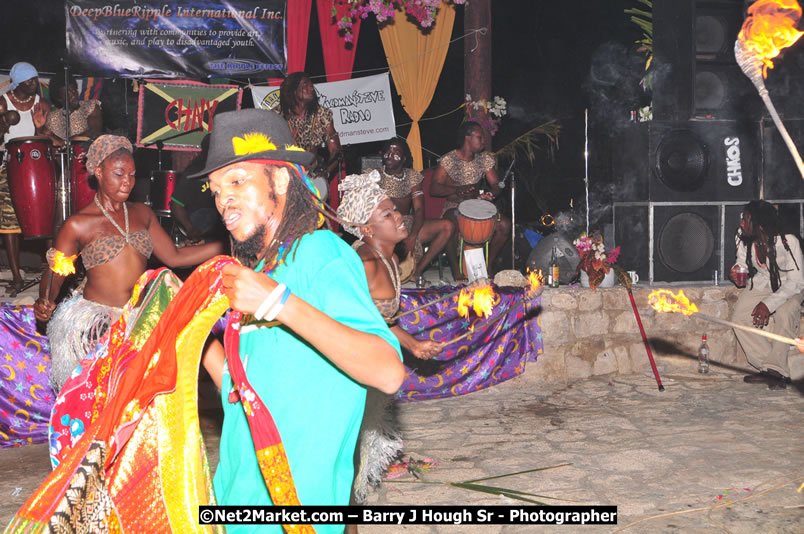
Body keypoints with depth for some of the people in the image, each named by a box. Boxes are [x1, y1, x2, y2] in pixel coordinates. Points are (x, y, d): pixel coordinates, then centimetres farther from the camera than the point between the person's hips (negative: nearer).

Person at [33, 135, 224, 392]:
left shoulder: (141, 213, 13)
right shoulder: (77, 225, -1)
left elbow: (174, 256, 11)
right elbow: (54, 274, 0)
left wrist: (226, 246, 3)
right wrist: (44, 302, -23)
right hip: (96, 317, -4)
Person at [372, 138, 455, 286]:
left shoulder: (412, 176, 9)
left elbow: (419, 209, -1)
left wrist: (412, 236, -21)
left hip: (408, 224, 4)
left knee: (448, 226, -17)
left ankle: (418, 269, -13)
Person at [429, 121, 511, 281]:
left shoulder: (485, 158, 5)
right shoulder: (448, 160, -9)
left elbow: (496, 184, 5)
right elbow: (433, 189, -13)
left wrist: (490, 194, -20)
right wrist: (457, 190, -30)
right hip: (454, 207, -4)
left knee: (504, 224, -20)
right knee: (452, 226, -38)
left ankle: (489, 264, -1)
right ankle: (455, 269, -19)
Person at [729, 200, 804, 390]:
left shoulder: (788, 242, -27)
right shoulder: (743, 238, -12)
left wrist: (769, 304, -32)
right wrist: (736, 271, -16)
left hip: (789, 288, -5)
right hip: (760, 285, 5)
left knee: (784, 315, -35)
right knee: (740, 318, -19)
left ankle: (777, 370, -18)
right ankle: (770, 369, -11)